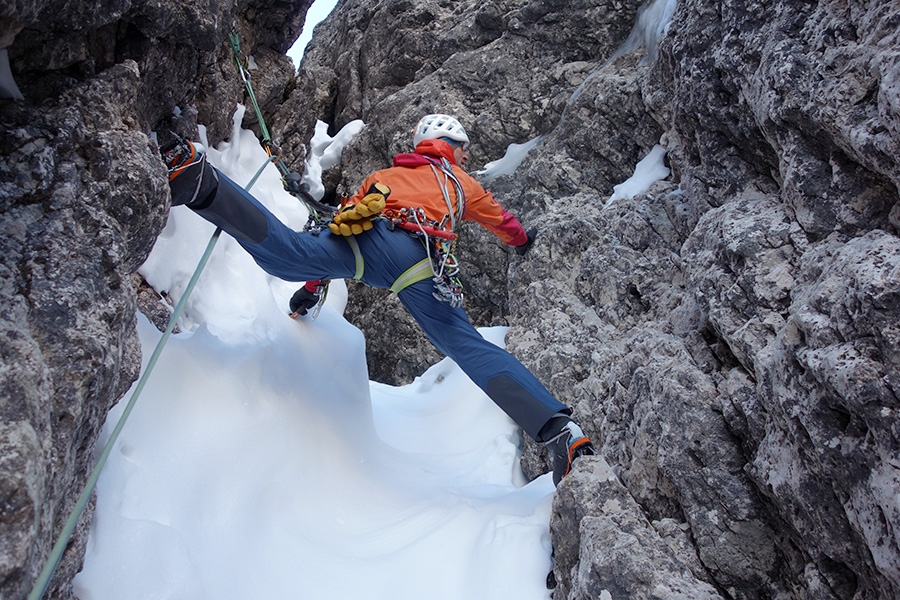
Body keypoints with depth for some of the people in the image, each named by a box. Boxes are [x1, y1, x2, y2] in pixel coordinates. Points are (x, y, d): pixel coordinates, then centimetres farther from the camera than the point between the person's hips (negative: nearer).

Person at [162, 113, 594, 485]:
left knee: (285, 251, -20)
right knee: (471, 348, -6)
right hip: (419, 260, -1)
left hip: (364, 235, 2)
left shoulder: (384, 175, 43)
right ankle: (558, 427, -18)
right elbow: (501, 221, 56)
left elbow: (341, 224, 44)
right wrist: (522, 240, 79)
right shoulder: (462, 183, 39)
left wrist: (312, 285, 51)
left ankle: (198, 180, -40)